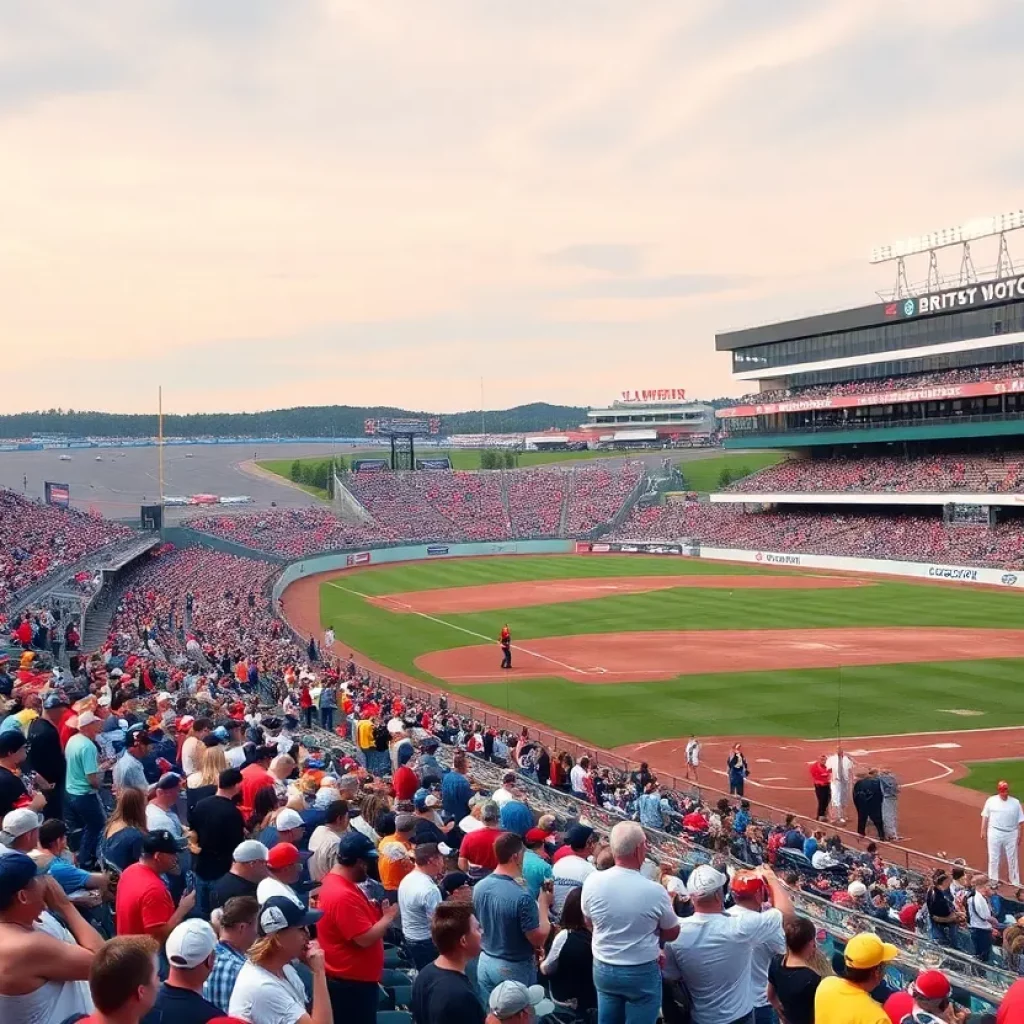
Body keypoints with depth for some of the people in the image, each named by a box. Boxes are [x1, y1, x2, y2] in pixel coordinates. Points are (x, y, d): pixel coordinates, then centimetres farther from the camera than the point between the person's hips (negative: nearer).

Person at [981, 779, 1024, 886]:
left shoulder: (1015, 802, 2)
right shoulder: (991, 801, 2)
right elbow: (985, 816, 6)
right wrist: (983, 831, 2)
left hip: (1011, 834, 0)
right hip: (994, 833, 0)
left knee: (1012, 859, 6)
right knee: (993, 858, 5)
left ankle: (1015, 884, 15)